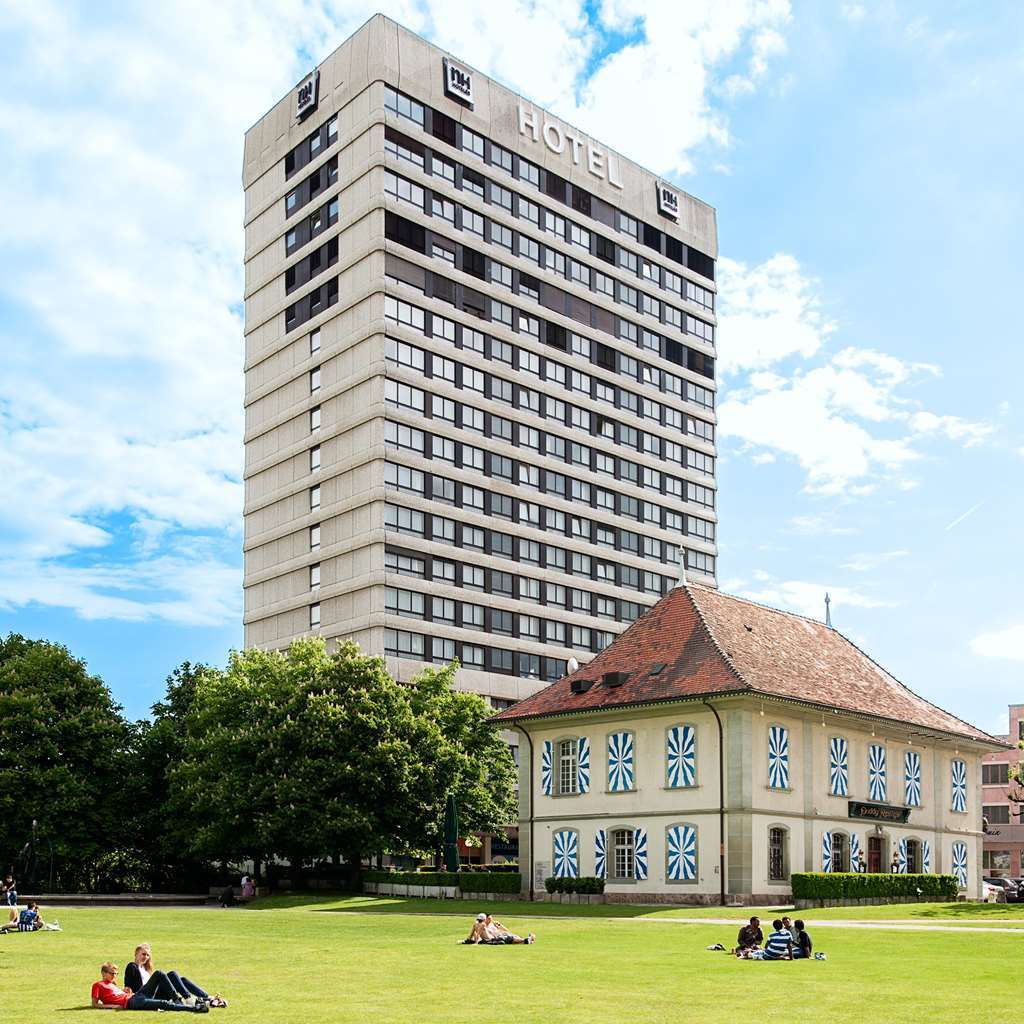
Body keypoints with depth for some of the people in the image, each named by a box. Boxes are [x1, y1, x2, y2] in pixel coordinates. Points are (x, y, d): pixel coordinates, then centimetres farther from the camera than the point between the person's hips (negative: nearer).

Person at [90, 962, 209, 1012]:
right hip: (130, 1003, -8)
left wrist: (125, 992, 9)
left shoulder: (113, 984, 31)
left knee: (159, 974, -7)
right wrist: (113, 1006, -11)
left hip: (136, 996, 8)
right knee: (163, 1004, -26)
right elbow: (94, 1004, 0)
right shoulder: (97, 985, 10)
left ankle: (177, 1000, -12)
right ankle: (195, 1008, -31)